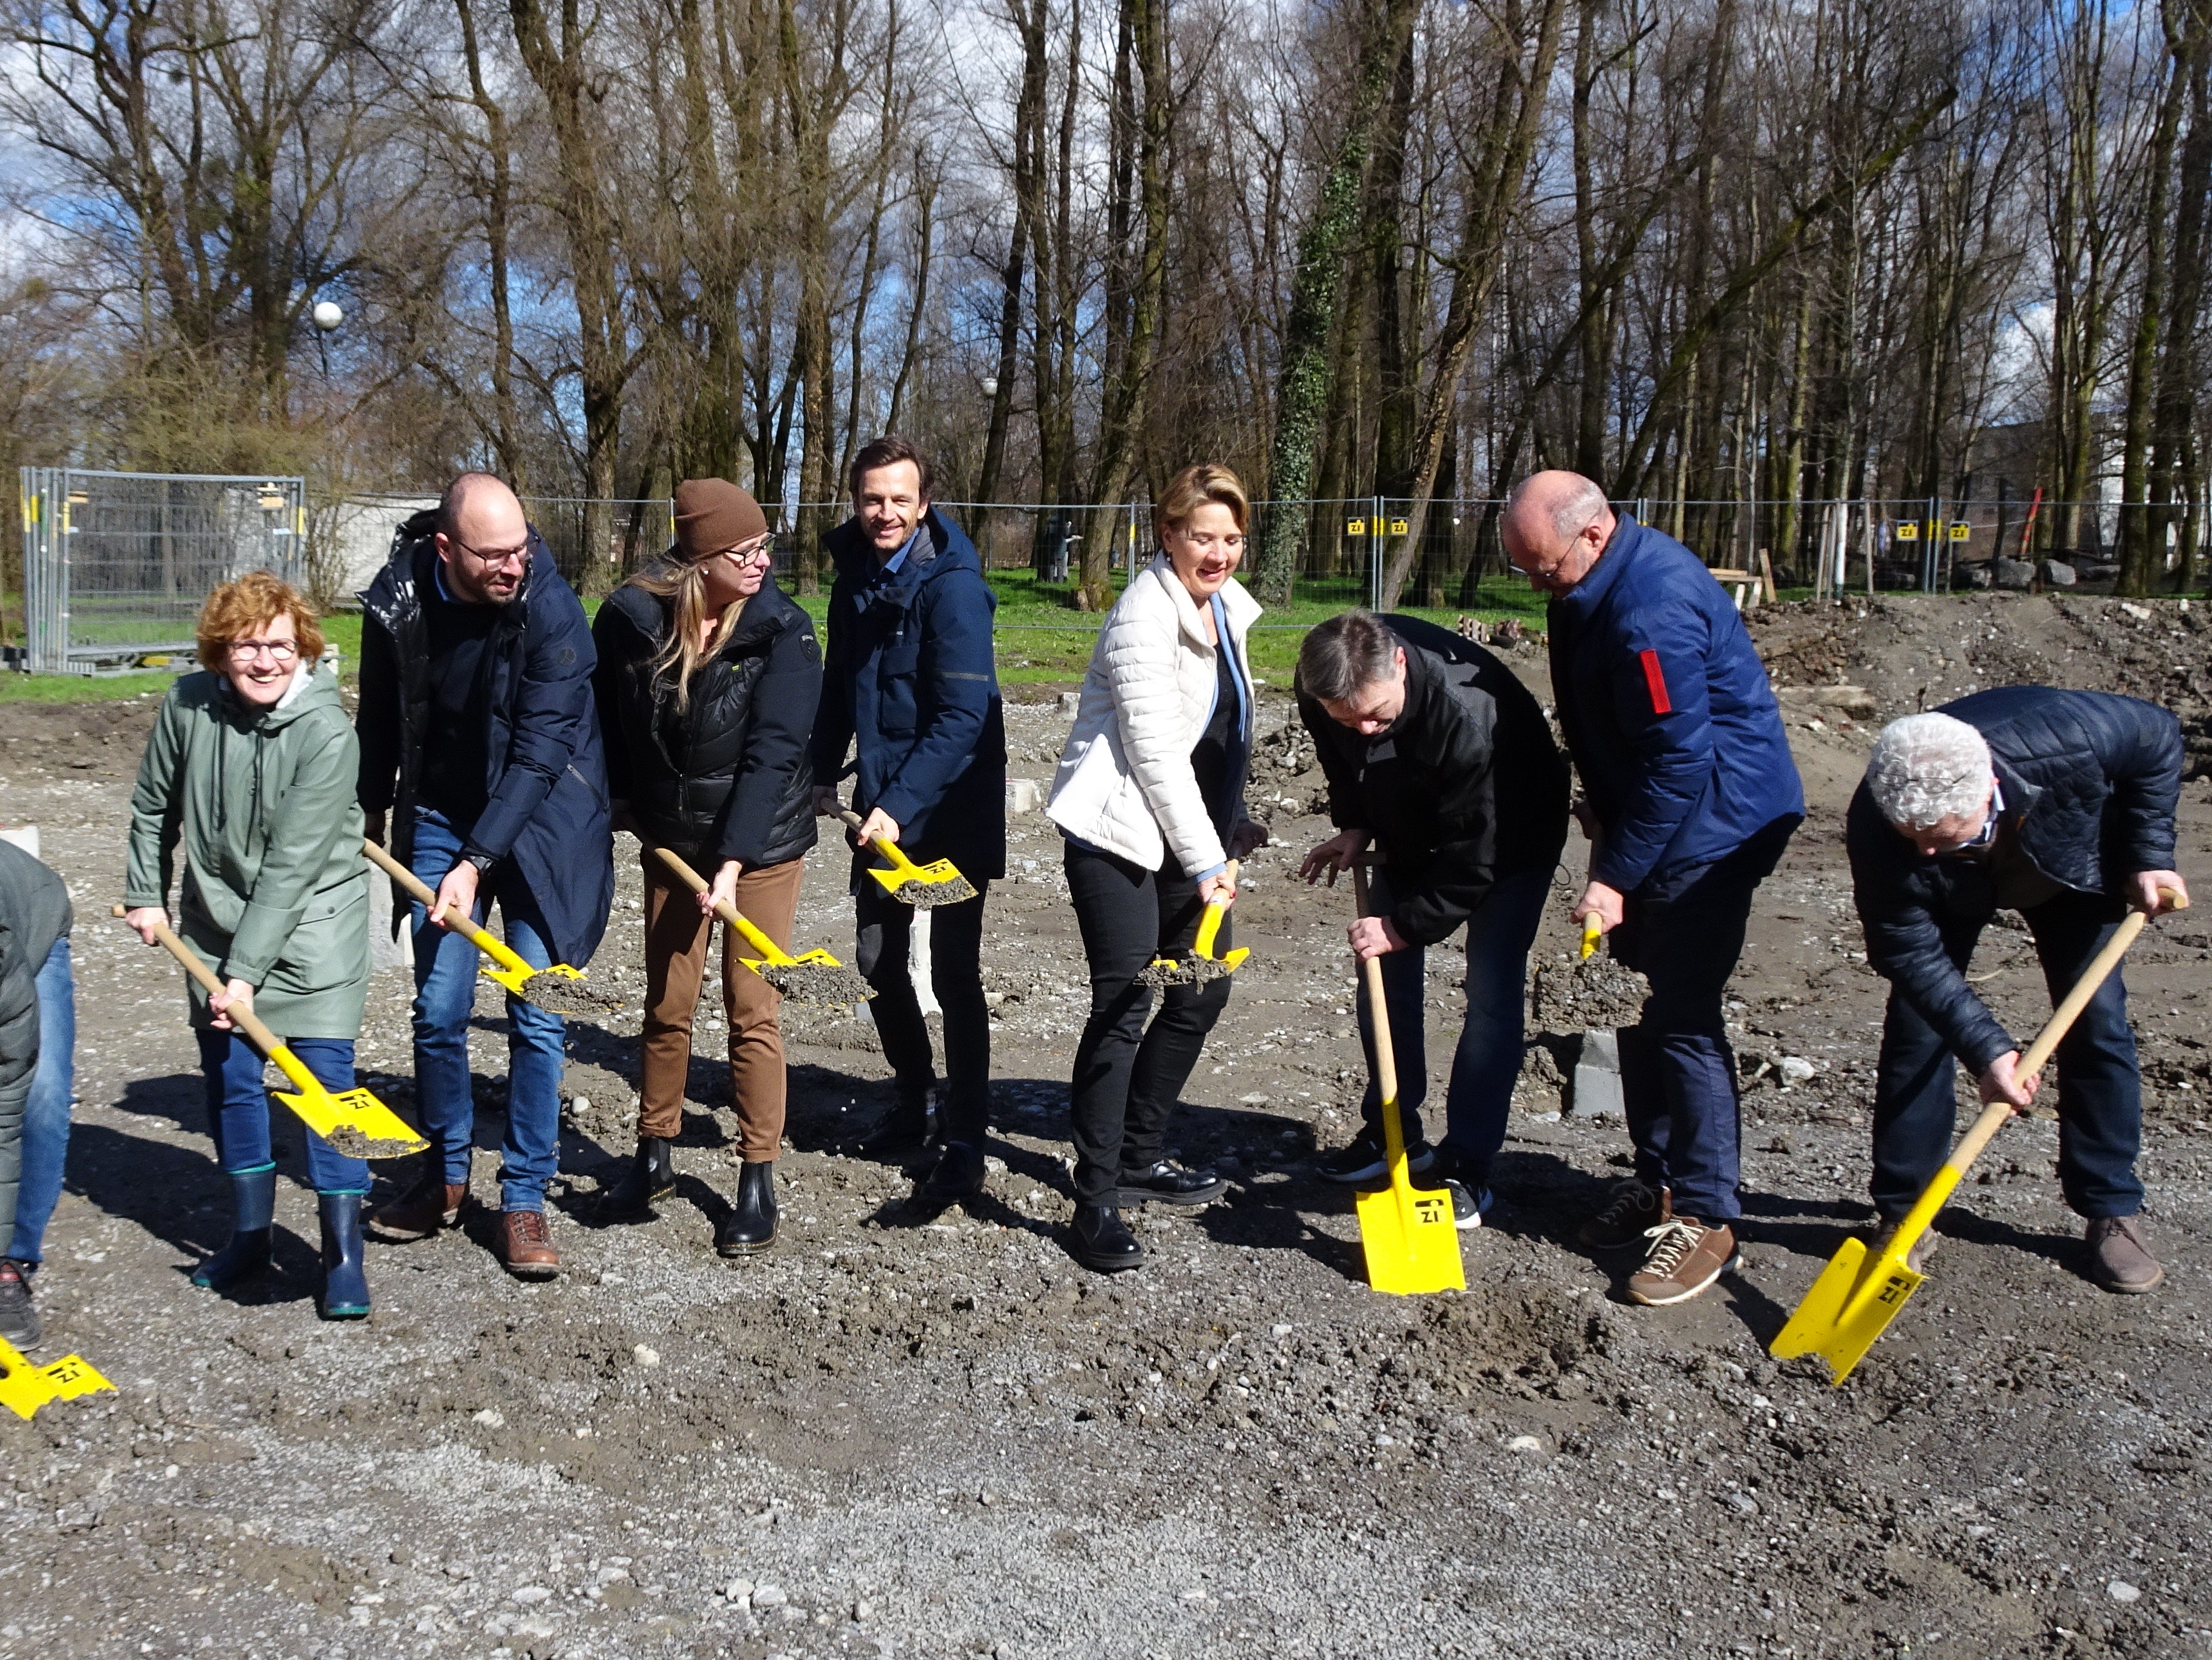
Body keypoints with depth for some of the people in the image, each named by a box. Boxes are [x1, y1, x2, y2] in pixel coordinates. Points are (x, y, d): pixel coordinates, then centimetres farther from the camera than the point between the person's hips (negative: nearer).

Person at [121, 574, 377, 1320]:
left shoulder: (326, 732, -22)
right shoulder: (188, 704, -8)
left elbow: (293, 865, -23)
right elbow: (154, 804, 11)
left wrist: (247, 971, -22)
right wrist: (146, 892, 15)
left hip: (312, 923, -4)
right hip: (216, 920, 5)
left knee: (324, 1074, -7)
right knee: (230, 1077, 9)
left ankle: (343, 1253, 3)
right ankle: (249, 1233, 26)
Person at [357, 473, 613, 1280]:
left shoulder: (551, 609, -21)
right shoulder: (397, 603, -10)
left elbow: (540, 752, -22)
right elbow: (381, 719, 8)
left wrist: (476, 862, -24)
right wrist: (368, 813, 18)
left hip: (536, 822, -3)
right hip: (438, 819, 3)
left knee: (536, 1018, -3)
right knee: (438, 1011, 4)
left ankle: (524, 1199, 11)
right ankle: (446, 1175, 25)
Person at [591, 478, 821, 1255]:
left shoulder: (783, 630, -17)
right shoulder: (631, 617, -11)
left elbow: (773, 752, -21)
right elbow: (606, 718, 5)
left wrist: (733, 860, -25)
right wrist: (619, 804, 6)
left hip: (762, 844, -2)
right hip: (670, 840, 3)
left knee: (751, 1010, 1)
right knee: (666, 1004, 11)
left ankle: (758, 1179, 13)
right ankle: (654, 1156, 29)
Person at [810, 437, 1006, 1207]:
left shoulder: (952, 587, -18)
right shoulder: (856, 574, 6)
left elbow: (963, 718, -23)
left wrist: (901, 805, -27)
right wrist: (824, 771, 12)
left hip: (950, 812, -7)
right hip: (881, 806, 7)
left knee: (954, 976, -4)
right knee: (878, 959, 14)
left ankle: (964, 1143, 4)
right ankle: (913, 1096, 33)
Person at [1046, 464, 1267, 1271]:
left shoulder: (1222, 605, 9)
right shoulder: (1145, 619, -19)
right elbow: (1156, 755, -21)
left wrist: (1229, 827, 18)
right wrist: (1205, 861, -19)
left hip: (1188, 828, 10)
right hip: (1121, 832, -10)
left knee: (1203, 988, 15)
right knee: (1123, 1007, -9)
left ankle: (1141, 1155, 29)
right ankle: (1096, 1200, 0)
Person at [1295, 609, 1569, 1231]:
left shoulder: (1471, 715, -42)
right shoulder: (1324, 686, -23)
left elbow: (1478, 857, -33)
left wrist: (1406, 926, -27)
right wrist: (1353, 826, -9)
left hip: (1509, 837, -6)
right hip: (1414, 830, 6)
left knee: (1491, 994, -9)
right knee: (1385, 976, 7)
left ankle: (1465, 1166, -1)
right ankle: (1393, 1134, 21)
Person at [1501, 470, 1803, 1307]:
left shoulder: (1650, 611, -28)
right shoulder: (1590, 585, 4)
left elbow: (1679, 760, -26)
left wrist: (1617, 875, -22)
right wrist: (1603, 806, 17)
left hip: (1712, 823, -10)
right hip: (1650, 813, 10)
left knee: (1682, 1016, -8)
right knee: (1643, 1003, 14)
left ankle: (1705, 1219, 2)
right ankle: (1659, 1182, 26)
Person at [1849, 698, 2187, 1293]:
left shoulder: (2069, 739, -44)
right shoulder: (1876, 829, -41)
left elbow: (2158, 735, -20)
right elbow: (1912, 953, -33)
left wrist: (2148, 856, -22)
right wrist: (1986, 1048, -41)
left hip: (2072, 866, 1)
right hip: (1950, 895, 0)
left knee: (2098, 1022, -4)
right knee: (1916, 1024, -9)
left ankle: (2112, 1213, 10)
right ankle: (1903, 1215, 3)